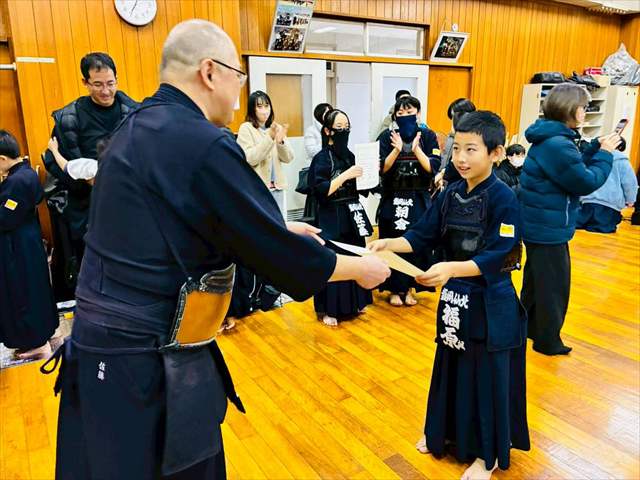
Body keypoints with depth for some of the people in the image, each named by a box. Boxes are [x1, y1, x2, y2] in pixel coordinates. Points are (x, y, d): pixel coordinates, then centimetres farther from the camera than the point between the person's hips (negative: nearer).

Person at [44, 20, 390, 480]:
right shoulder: (203, 145, -23)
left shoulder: (136, 129, 7)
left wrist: (279, 230, 14)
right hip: (146, 359, -8)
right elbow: (279, 255, -18)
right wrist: (360, 268, -2)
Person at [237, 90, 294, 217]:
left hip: (277, 187, 5)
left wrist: (281, 141, -16)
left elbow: (288, 158, 3)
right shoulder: (246, 128, -5)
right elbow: (250, 159, -16)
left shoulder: (277, 128, 8)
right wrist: (269, 138, -22)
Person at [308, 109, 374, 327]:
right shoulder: (322, 158, -10)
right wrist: (346, 175, -21)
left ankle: (353, 303, 28)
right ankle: (327, 310, 12)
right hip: (332, 218, -7)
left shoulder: (349, 155, 10)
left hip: (351, 215, 7)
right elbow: (320, 190, -20)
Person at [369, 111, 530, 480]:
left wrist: (451, 268, -37)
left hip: (491, 305, -6)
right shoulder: (450, 195, 1)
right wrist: (389, 243, -14)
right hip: (455, 298, 6)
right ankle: (448, 433, 43)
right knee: (451, 368, 20)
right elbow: (422, 236, 2)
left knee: (488, 377, 9)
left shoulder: (503, 199, -18)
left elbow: (495, 258, -23)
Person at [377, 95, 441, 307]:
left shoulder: (428, 136, 1)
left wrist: (416, 148, -19)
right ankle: (394, 289, 18)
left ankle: (409, 287, 22)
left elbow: (433, 168, -9)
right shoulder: (387, 137, 0)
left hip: (418, 200, 0)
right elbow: (383, 168, -9)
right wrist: (397, 149, -20)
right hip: (392, 199, 0)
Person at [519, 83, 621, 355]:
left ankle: (528, 326, 37)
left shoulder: (550, 138, 8)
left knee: (537, 278, 21)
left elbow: (575, 169, 15)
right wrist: (604, 153, -7)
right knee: (554, 284, 4)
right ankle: (547, 341, 19)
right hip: (549, 228, -10)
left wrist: (596, 147, 5)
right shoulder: (557, 144, -23)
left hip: (539, 224, 10)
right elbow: (587, 182, -18)